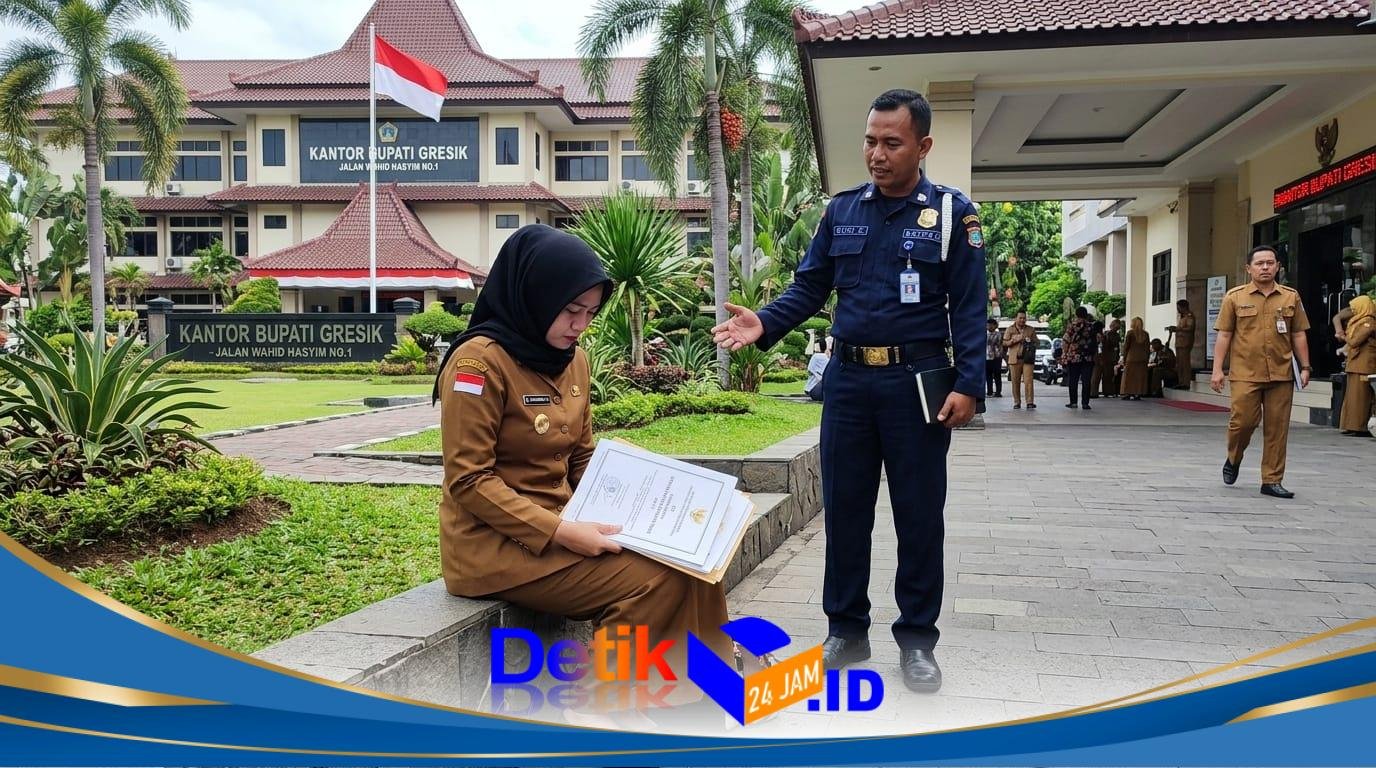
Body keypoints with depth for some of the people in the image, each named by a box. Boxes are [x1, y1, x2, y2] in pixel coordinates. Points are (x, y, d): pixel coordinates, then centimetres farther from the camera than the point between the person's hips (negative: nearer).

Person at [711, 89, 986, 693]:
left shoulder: (952, 213, 0)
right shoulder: (842, 211, 9)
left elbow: (969, 308, -4)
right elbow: (809, 288, 7)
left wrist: (968, 385, -13)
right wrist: (764, 325, -11)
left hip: (918, 383, -3)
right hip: (848, 379, 3)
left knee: (919, 514, 5)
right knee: (844, 508, 9)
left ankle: (917, 638, 20)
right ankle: (846, 630, 23)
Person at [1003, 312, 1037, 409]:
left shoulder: (1030, 330, 14)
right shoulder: (1010, 329, 10)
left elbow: (1036, 343, 19)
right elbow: (1004, 343, 5)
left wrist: (1031, 342, -3)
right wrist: (1014, 340, -10)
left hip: (1028, 359, 0)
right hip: (1015, 359, 0)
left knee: (1028, 380, -10)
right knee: (1015, 382, 1)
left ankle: (1030, 402, -12)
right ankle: (1017, 402, 10)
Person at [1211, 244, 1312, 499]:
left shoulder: (1291, 297, 10)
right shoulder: (1235, 297, 4)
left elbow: (1299, 335, 12)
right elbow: (1224, 335, 3)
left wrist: (1305, 367, 7)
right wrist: (1217, 369, -2)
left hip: (1281, 374, 2)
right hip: (1245, 374, -2)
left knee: (1277, 428, 2)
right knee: (1243, 421, -6)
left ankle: (1272, 480, 11)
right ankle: (1233, 459, 23)